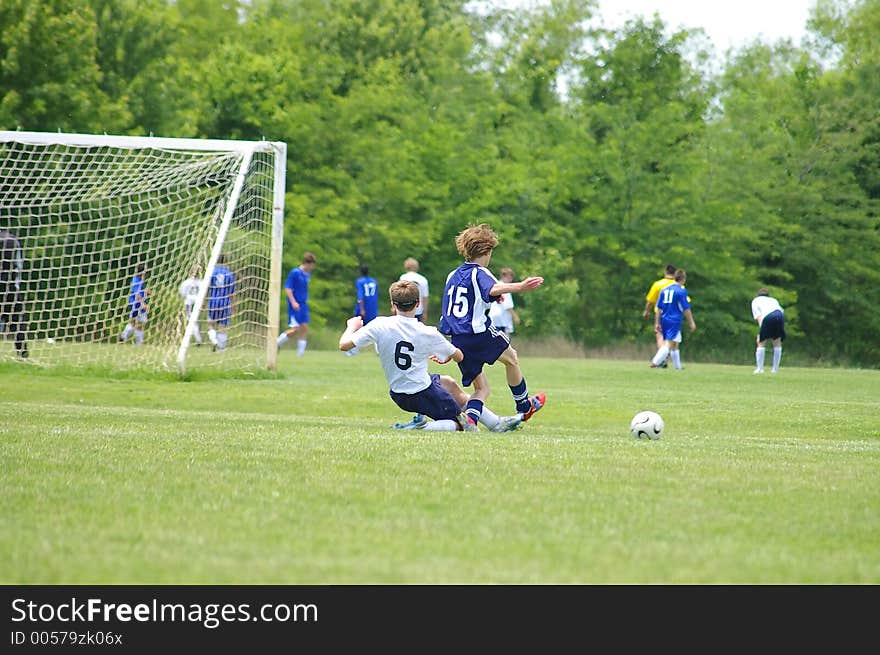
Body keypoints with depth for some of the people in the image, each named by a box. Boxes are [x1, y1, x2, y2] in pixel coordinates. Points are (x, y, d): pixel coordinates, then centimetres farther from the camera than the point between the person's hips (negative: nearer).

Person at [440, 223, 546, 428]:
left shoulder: (453, 276, 17)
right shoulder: (479, 273, -7)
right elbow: (493, 289, -31)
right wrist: (520, 287, -44)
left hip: (458, 340, 7)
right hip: (480, 333, -6)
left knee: (482, 388, 14)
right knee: (511, 358, 22)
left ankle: (469, 417, -13)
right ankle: (524, 407, 34)